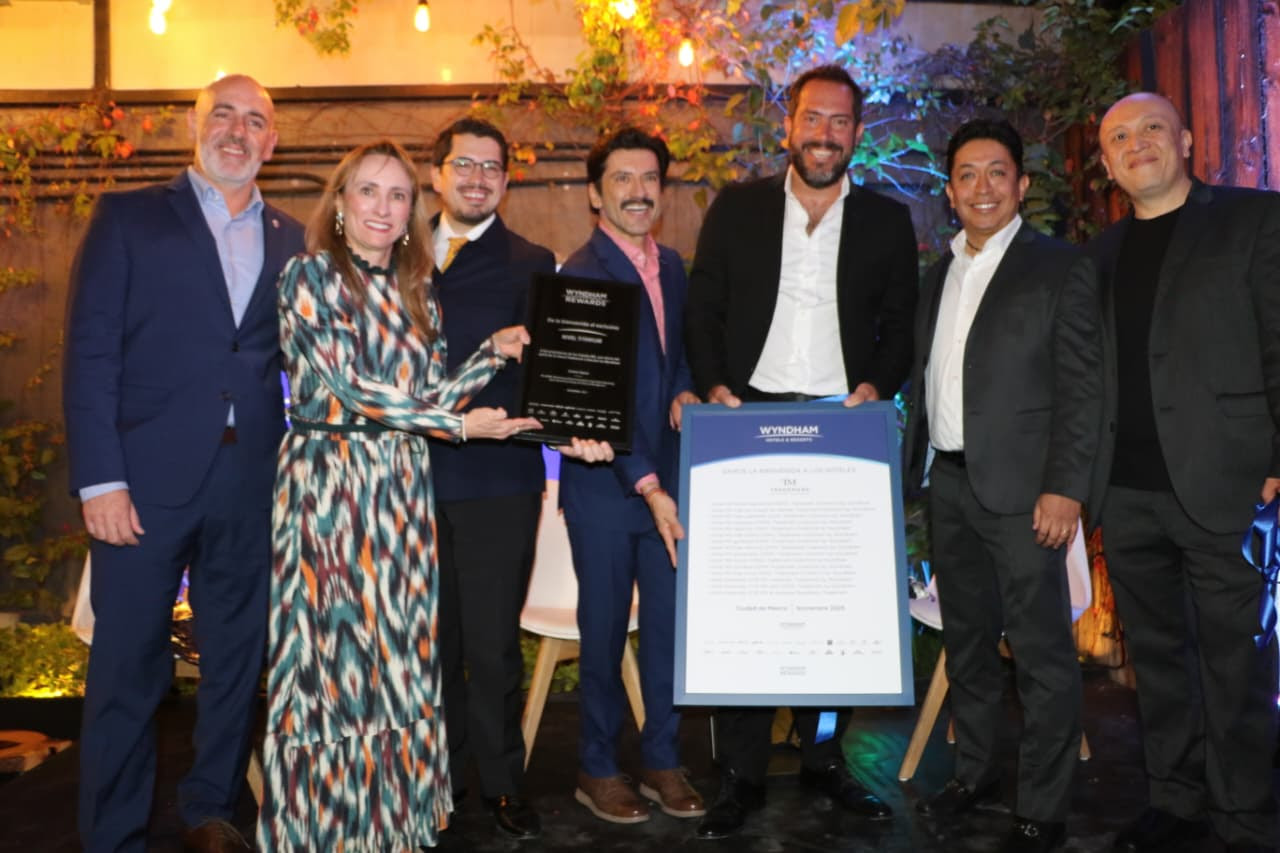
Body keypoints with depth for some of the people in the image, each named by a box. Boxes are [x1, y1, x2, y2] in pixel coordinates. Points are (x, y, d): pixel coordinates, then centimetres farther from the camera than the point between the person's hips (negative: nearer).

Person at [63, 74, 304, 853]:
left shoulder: (291, 238, 12)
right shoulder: (128, 217, 3)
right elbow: (90, 352, -3)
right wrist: (100, 479, -10)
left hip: (252, 487, 3)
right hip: (148, 479, -3)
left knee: (238, 659, 12)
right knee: (129, 665, 5)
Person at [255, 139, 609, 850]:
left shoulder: (416, 289, 13)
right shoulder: (312, 274, -4)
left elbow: (429, 394, 9)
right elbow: (345, 386, -13)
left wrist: (496, 352, -3)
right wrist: (460, 425, -15)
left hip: (402, 486, 5)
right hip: (329, 478, -5)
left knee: (398, 650, 8)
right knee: (336, 644, 0)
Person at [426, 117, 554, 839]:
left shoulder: (530, 263, 2)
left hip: (497, 477, -3)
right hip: (413, 472, 4)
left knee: (493, 640, 2)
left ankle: (501, 780, 21)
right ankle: (438, 772, 31)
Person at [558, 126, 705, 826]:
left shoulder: (669, 265, 10)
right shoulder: (580, 275, -12)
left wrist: (683, 390, 0)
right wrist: (647, 486, -19)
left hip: (665, 478, 6)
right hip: (604, 485, -6)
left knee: (670, 623, 12)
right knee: (605, 630, 7)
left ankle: (662, 760, 28)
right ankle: (598, 769, 25)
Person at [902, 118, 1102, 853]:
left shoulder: (1061, 268, -4)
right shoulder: (940, 274, 14)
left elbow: (1083, 388, -9)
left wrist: (1065, 488, -16)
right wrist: (913, 469, 11)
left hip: (1022, 489, -6)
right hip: (950, 484, 6)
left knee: (1042, 652, 0)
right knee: (967, 640, 16)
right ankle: (978, 772, 31)